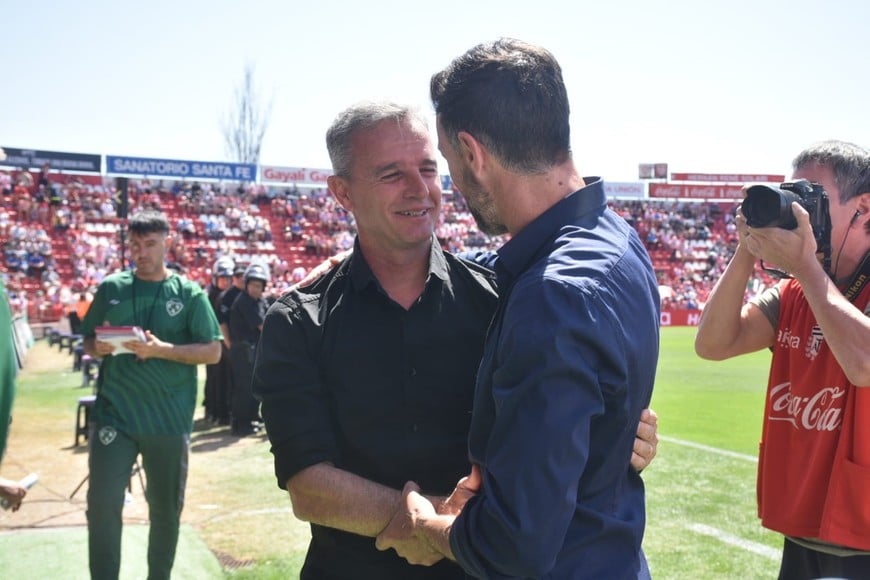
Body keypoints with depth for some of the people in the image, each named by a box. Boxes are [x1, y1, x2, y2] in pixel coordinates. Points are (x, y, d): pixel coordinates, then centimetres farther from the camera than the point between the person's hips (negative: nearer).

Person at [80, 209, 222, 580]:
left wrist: (161, 349, -18)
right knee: (102, 504, -4)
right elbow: (87, 341, 12)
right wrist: (98, 347, -12)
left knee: (166, 510, 12)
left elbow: (212, 352, -5)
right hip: (113, 414, 1)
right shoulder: (111, 288, 5)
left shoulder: (189, 293, -1)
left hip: (169, 419, 0)